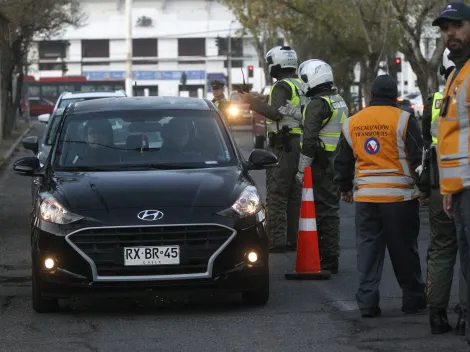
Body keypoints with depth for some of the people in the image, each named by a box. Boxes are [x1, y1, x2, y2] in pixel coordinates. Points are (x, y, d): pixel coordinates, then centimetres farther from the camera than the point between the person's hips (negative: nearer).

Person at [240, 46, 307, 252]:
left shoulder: (282, 86, -11)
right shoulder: (301, 86, 18)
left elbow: (277, 113, -24)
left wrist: (255, 104, -17)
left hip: (282, 145, -9)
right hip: (300, 144, 9)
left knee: (276, 195, -9)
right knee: (294, 195, 13)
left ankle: (277, 241, -13)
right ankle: (294, 239, 15)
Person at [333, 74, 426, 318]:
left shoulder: (352, 123, 8)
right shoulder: (403, 120, -6)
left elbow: (342, 161, 17)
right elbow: (418, 158, -7)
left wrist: (345, 188, 31)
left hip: (365, 197, 3)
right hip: (399, 195, -3)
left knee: (368, 249, 7)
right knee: (404, 250, 6)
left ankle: (367, 302, 2)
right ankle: (413, 299, 14)